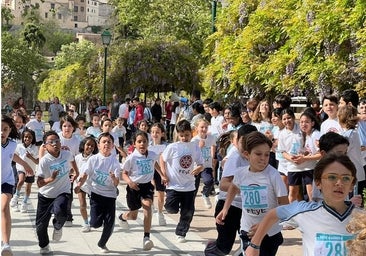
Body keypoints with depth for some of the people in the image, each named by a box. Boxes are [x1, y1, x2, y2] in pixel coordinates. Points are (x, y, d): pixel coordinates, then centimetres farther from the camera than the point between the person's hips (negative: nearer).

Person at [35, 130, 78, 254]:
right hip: (46, 195, 0)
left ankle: (58, 226, 4)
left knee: (60, 211, -33)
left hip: (62, 193, 0)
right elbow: (39, 183, -21)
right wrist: (51, 179, -38)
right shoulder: (44, 161, -20)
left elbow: (72, 160, 16)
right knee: (41, 225, 8)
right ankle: (44, 246, 40)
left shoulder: (67, 154, -11)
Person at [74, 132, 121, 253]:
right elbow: (84, 175, -1)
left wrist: (114, 178, -30)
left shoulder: (115, 162, -4)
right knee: (96, 223, -12)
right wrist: (79, 185, -20)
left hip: (110, 195, 1)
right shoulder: (93, 159, -4)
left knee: (109, 224, -1)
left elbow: (116, 184, -7)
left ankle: (102, 243, 27)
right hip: (96, 193, -1)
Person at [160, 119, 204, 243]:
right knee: (171, 209, -12)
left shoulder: (195, 147, -1)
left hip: (189, 186, 3)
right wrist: (164, 175, -5)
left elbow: (201, 164, 4)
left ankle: (181, 234, 23)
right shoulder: (173, 147, -9)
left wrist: (199, 168, -20)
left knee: (188, 212, 4)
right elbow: (162, 159, 4)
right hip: (174, 185, -2)